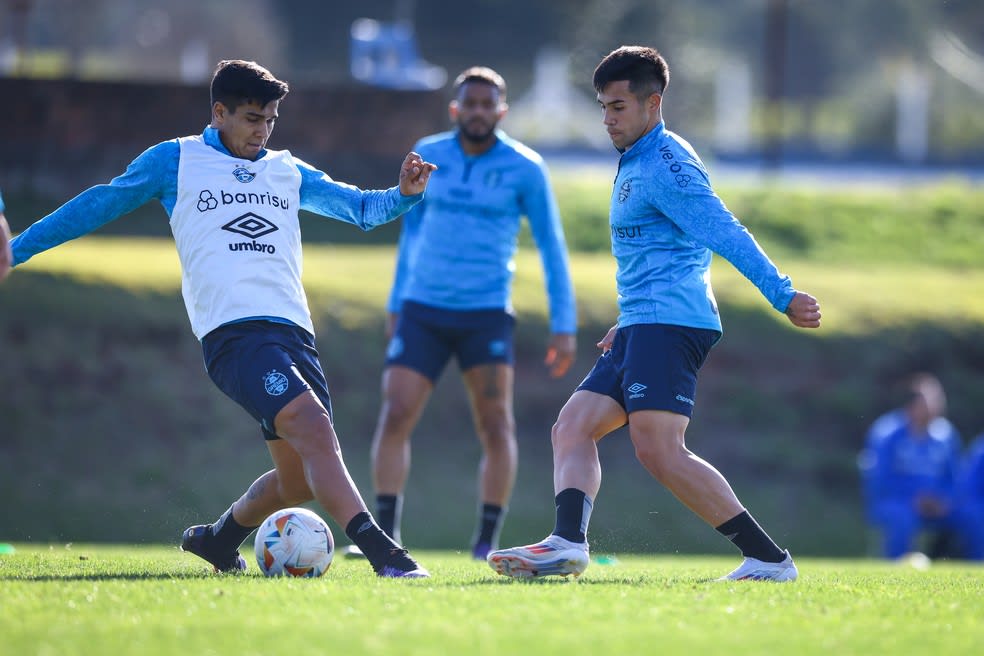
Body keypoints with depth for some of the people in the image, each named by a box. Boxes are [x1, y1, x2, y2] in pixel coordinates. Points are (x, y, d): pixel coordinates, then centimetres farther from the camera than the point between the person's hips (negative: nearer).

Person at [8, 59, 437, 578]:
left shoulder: (287, 172, 23)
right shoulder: (175, 160, 11)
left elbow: (362, 209, 23)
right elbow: (99, 205, 17)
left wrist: (404, 194, 0)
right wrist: (14, 249, 17)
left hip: (293, 330, 6)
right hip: (233, 332, -6)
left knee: (300, 479, 4)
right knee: (313, 427, -27)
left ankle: (218, 540, 32)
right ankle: (381, 553, -38)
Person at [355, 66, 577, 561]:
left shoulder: (525, 169, -3)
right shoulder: (427, 156, 6)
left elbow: (552, 248, 1)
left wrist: (564, 325, -3)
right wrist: (396, 305, 19)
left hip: (486, 315, -2)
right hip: (423, 311, 2)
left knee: (496, 427, -8)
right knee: (394, 417, -10)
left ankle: (487, 544, 3)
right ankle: (385, 536, -5)